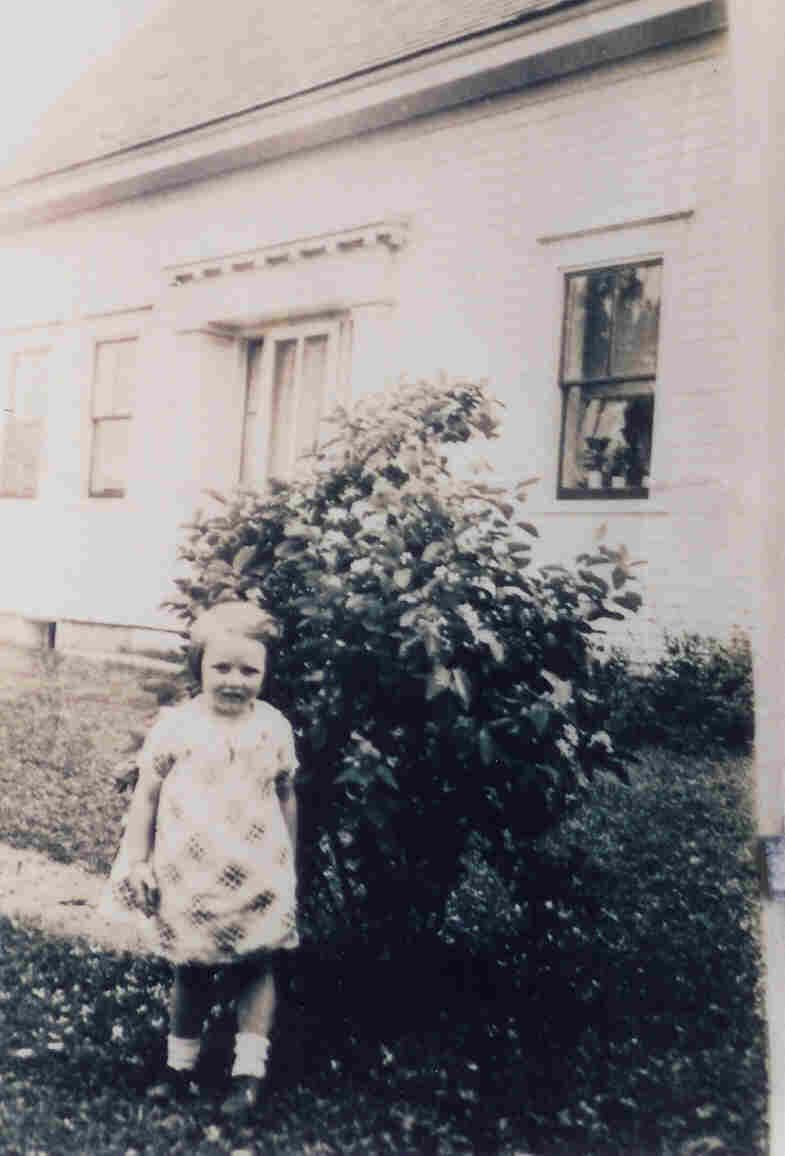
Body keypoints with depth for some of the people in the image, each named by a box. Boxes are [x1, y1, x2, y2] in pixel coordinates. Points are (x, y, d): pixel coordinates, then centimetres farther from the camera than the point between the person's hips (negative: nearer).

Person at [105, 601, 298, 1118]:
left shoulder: (274, 727, -1)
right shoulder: (175, 725, -6)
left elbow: (287, 797, 9)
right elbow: (147, 795, 1)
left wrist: (290, 864, 13)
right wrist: (136, 860, -1)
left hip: (259, 880, 1)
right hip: (189, 880, 0)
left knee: (255, 969, 4)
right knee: (190, 973, 12)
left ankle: (249, 1072, 15)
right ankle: (180, 1066, 30)